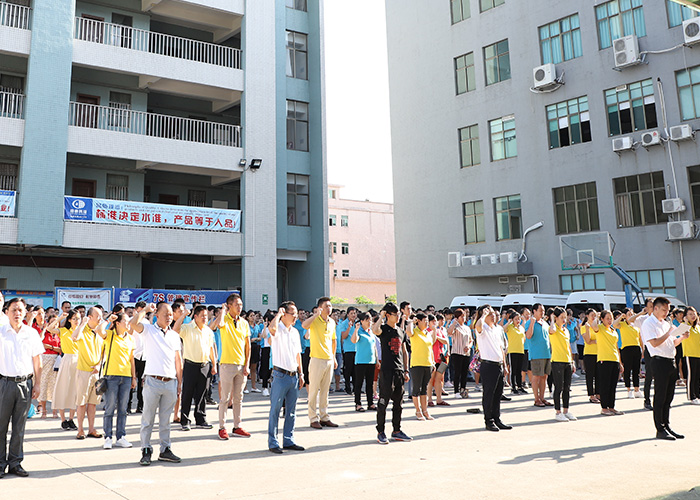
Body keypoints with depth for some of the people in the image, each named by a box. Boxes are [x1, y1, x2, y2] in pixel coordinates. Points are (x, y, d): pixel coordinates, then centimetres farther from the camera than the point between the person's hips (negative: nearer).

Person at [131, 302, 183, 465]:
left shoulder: (175, 336, 15)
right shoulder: (148, 329, 3)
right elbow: (133, 323, -20)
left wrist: (179, 382, 14)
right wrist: (146, 310, -9)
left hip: (170, 383, 4)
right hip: (153, 381, -4)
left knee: (165, 419, 11)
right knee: (148, 418, 2)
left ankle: (165, 450, 18)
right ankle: (146, 450, 11)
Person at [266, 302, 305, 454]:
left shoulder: (295, 332, 13)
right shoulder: (278, 329, -9)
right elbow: (272, 328, -36)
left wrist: (301, 374, 17)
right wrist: (279, 313, -20)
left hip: (293, 376, 7)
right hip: (280, 375, -7)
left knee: (291, 411, 12)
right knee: (275, 410, 0)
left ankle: (288, 441, 22)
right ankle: (273, 443, 8)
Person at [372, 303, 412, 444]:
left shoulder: (401, 332, 15)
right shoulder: (384, 329, -4)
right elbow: (375, 330, -29)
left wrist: (406, 370, 15)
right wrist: (381, 317, -14)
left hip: (399, 370, 6)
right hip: (386, 370, -6)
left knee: (398, 402, 11)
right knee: (383, 402, -3)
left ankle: (396, 431, 21)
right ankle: (380, 432, 6)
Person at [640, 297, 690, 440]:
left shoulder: (666, 323, 20)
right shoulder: (648, 323, -7)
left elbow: (672, 343, 23)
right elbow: (654, 343, -17)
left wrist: (681, 337, 6)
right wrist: (668, 334, -15)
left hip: (671, 362, 8)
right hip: (660, 362, -8)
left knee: (668, 397, 12)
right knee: (660, 398, -3)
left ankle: (667, 426, 20)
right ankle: (660, 430, 2)